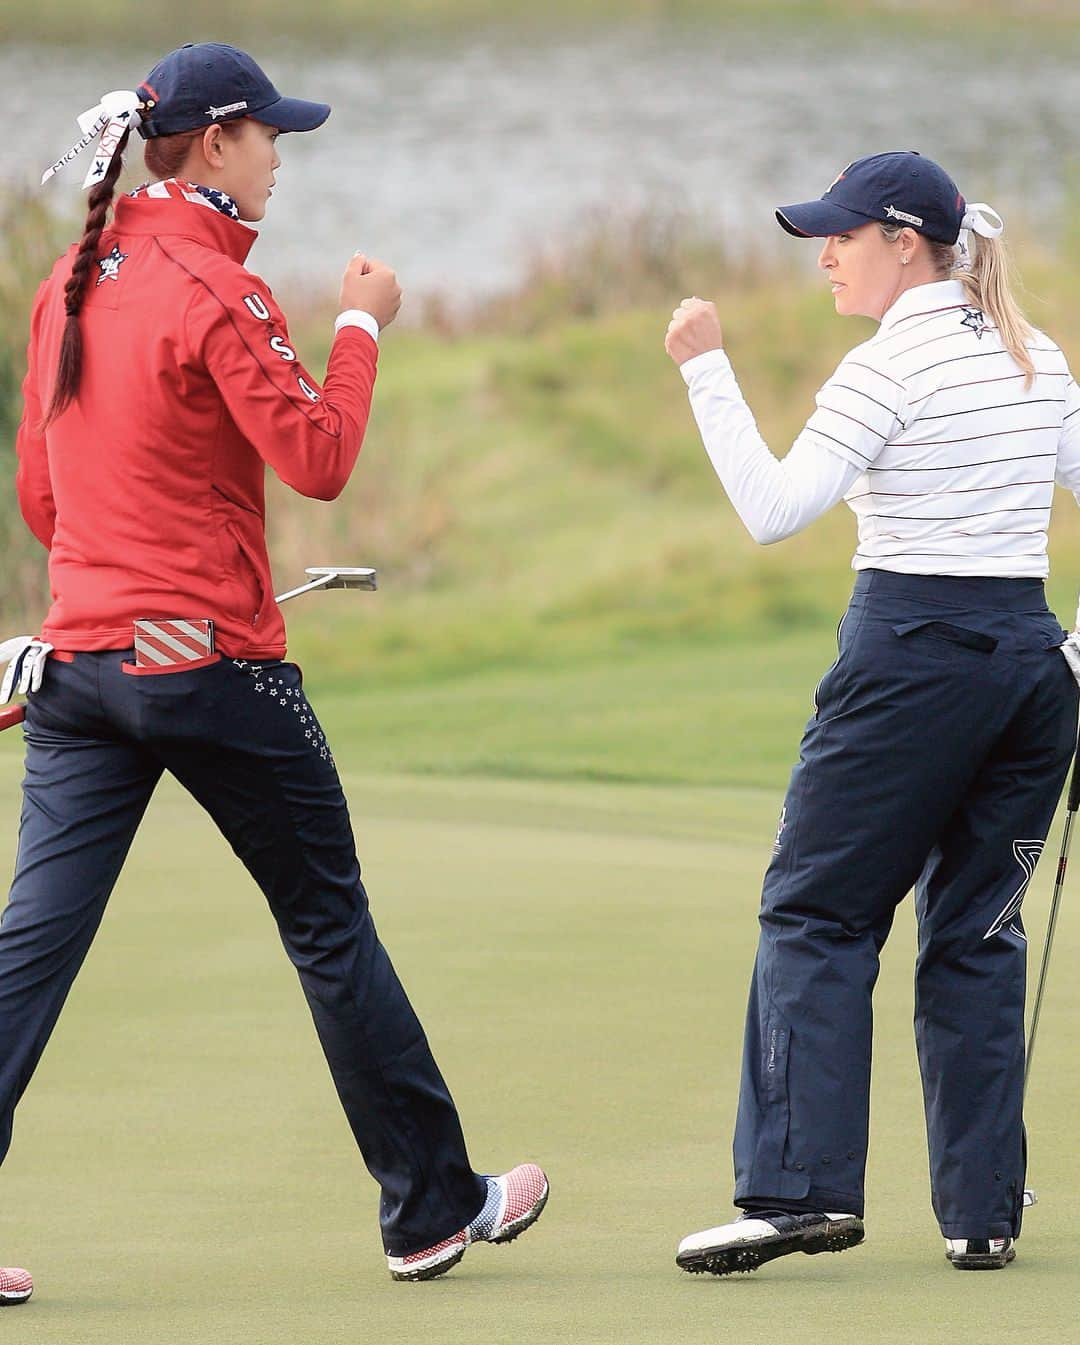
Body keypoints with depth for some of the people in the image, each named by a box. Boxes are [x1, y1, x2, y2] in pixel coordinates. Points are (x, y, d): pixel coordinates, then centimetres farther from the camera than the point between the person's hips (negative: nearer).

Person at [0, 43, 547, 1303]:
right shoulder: (213, 289, -12)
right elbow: (318, 456, -15)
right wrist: (362, 324, -3)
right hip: (213, 663, -6)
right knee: (328, 924, 7)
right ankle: (432, 1207, 17)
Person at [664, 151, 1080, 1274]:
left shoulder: (889, 367, -10)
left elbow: (773, 510, -17)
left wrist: (707, 372, -15)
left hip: (913, 655, -7)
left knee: (816, 917, -1)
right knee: (977, 933, 10)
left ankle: (801, 1188, -9)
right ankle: (983, 1212, 7)